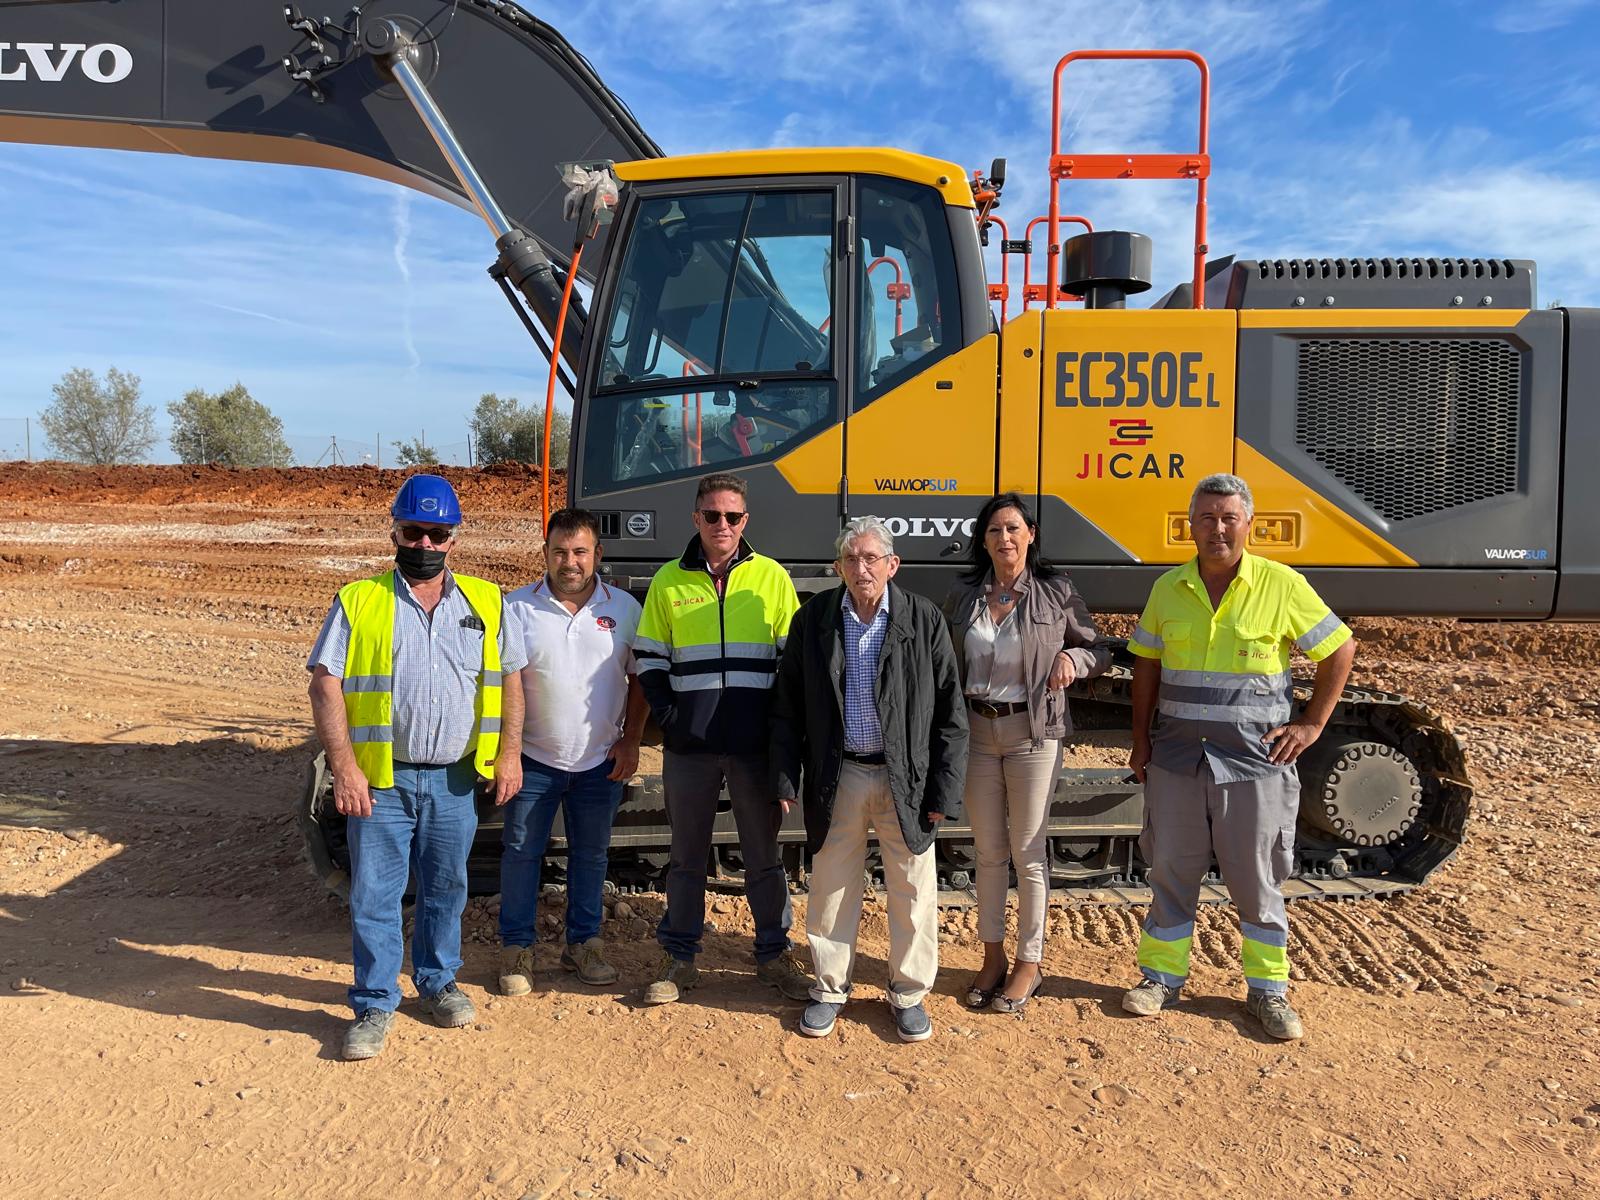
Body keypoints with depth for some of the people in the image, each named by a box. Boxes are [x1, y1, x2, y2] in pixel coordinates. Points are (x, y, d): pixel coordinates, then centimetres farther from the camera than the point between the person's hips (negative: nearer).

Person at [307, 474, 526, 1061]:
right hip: (381, 778, -2)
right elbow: (325, 685, -5)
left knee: (446, 887, 14)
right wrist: (343, 766, -13)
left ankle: (438, 982, 33)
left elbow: (510, 679, 10)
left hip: (455, 778, 2)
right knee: (374, 893, 3)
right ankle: (374, 1004, 17)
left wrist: (508, 752, 0)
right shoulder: (358, 602, -1)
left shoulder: (486, 603, 6)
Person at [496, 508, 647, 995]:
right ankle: (516, 948, 23)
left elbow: (640, 678, 5)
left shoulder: (624, 608, -1)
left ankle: (583, 943, 29)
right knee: (521, 853, 7)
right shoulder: (516, 608, -5)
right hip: (534, 758, -1)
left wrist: (630, 741, -1)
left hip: (601, 761, 1)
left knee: (591, 854, 13)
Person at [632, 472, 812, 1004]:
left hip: (755, 744, 0)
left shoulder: (771, 577, 3)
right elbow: (649, 658, 9)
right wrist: (668, 713, -4)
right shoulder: (669, 581, 5)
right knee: (687, 855, 11)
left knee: (764, 854, 10)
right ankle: (679, 957, 24)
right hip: (688, 745, 1)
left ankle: (774, 954, 25)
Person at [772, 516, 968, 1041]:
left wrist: (944, 791, -6)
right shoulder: (813, 618, -2)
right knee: (831, 888, 13)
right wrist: (785, 781, -1)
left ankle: (909, 992, 30)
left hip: (906, 780, -1)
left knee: (912, 890, 10)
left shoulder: (924, 619, -6)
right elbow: (788, 707, 4)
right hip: (837, 777, 1)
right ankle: (830, 988, 33)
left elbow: (949, 711, -3)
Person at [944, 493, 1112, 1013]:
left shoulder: (1057, 592, -3)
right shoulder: (962, 595, 4)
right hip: (976, 731, 3)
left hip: (1033, 734, -3)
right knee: (989, 852, 12)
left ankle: (1029, 964, 20)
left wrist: (1073, 659, -16)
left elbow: (1100, 650, 6)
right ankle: (992, 956, 27)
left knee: (1028, 853, 5)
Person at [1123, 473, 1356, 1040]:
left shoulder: (1283, 585, -6)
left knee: (1255, 877, 8)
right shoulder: (1168, 588, 4)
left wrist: (1311, 725, -2)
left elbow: (1340, 650, 1)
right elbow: (1147, 665, 11)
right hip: (1176, 756, 3)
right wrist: (1140, 738, 6)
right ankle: (1162, 976, 25)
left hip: (1255, 759, -3)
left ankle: (1268, 989, 24)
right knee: (1171, 869, 11)